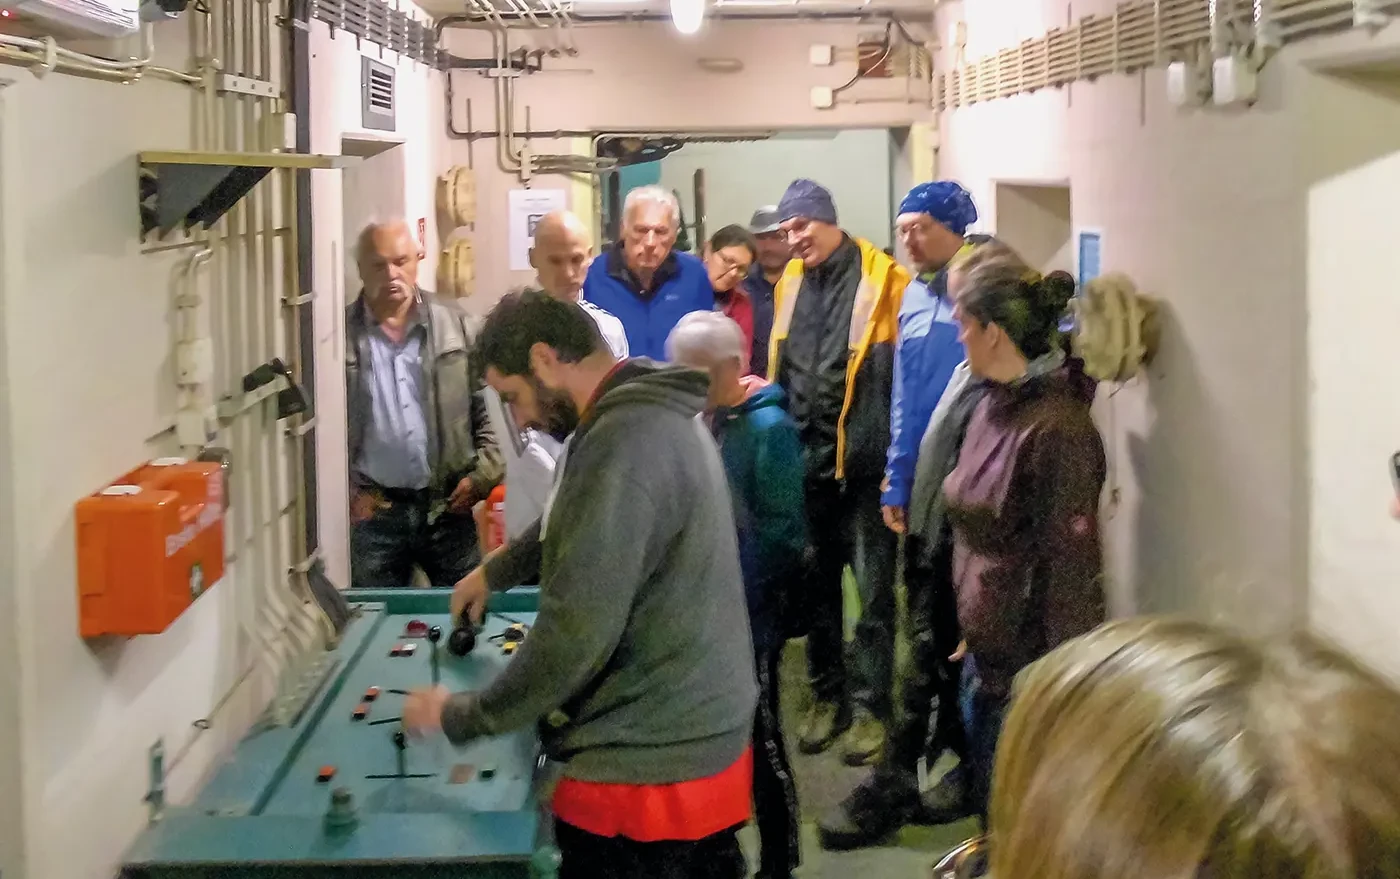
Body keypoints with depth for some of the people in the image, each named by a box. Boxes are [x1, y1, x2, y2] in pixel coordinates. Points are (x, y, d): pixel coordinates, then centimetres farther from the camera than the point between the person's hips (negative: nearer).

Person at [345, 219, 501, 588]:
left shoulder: (457, 326, 2)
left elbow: (490, 407, 5)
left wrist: (482, 475, -3)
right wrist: (346, 490, -6)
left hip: (447, 506, 1)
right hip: (373, 512, -1)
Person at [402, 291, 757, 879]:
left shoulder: (623, 442, -23)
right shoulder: (656, 412, 10)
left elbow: (578, 629, -26)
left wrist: (462, 718, -15)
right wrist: (496, 571, 37)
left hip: (648, 766, -10)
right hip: (702, 737, 10)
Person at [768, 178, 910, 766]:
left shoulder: (882, 280, -10)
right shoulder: (790, 284, 10)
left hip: (864, 463, -6)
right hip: (805, 461, 6)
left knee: (874, 591, 2)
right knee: (815, 585, 15)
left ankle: (870, 706, 11)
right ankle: (827, 697, 27)